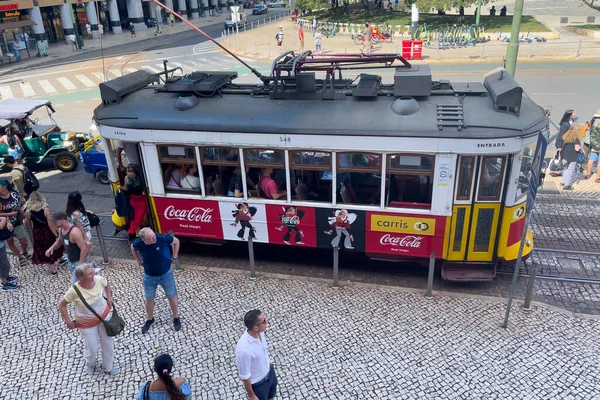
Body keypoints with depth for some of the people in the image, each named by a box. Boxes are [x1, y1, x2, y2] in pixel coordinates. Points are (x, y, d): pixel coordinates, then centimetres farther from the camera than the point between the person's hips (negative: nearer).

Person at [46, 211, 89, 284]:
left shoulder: (75, 232, -30)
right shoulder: (61, 229, -1)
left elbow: (84, 249, -31)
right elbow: (59, 241, 20)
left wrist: (80, 265, -28)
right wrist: (52, 247, -1)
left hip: (79, 261, -9)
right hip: (70, 261, 9)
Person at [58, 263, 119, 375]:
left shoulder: (99, 279, -22)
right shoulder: (74, 290, -30)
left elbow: (107, 284, 4)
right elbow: (61, 305, -15)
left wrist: (109, 297, -2)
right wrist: (68, 321, -11)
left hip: (104, 315, 3)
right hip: (87, 323, -3)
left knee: (108, 343, 16)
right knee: (92, 348, 11)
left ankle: (109, 367, 41)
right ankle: (90, 365, 47)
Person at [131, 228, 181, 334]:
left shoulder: (162, 238, -29)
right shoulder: (138, 243, -23)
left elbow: (176, 241, -8)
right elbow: (133, 248, 5)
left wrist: (174, 257, -5)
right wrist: (139, 261, 4)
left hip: (166, 274, -1)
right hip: (149, 277, 1)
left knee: (172, 296, 12)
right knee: (149, 299, 16)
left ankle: (176, 318, 35)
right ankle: (150, 319, 42)